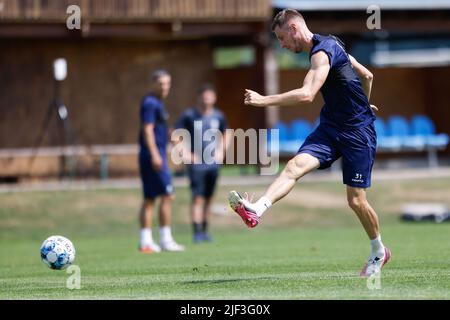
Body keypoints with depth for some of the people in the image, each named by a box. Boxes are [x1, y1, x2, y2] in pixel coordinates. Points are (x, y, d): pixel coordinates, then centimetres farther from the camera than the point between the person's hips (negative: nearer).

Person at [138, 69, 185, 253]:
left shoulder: (157, 103, 19)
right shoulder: (150, 103, -11)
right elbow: (147, 130, -18)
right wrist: (155, 155, -24)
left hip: (156, 156, 10)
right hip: (154, 155, -10)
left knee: (149, 199, 8)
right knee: (167, 195, -9)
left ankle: (146, 242, 7)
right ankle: (165, 240, -8)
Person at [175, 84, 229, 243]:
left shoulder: (218, 116, 6)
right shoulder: (189, 115, -6)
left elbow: (224, 134, 24)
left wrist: (221, 151, 10)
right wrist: (187, 154, -10)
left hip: (213, 163, 4)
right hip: (196, 164, -4)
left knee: (208, 198, 9)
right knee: (198, 198, -10)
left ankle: (205, 230, 19)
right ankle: (197, 232, -10)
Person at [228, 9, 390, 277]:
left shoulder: (322, 51, -19)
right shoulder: (330, 45, 11)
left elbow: (307, 95, -33)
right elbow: (368, 76, 21)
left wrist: (265, 100, -30)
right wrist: (362, 103, 38)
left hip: (358, 133, -8)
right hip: (330, 126, 8)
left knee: (356, 200, -1)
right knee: (296, 165, -18)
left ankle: (379, 252, 23)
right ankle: (256, 210, -40)